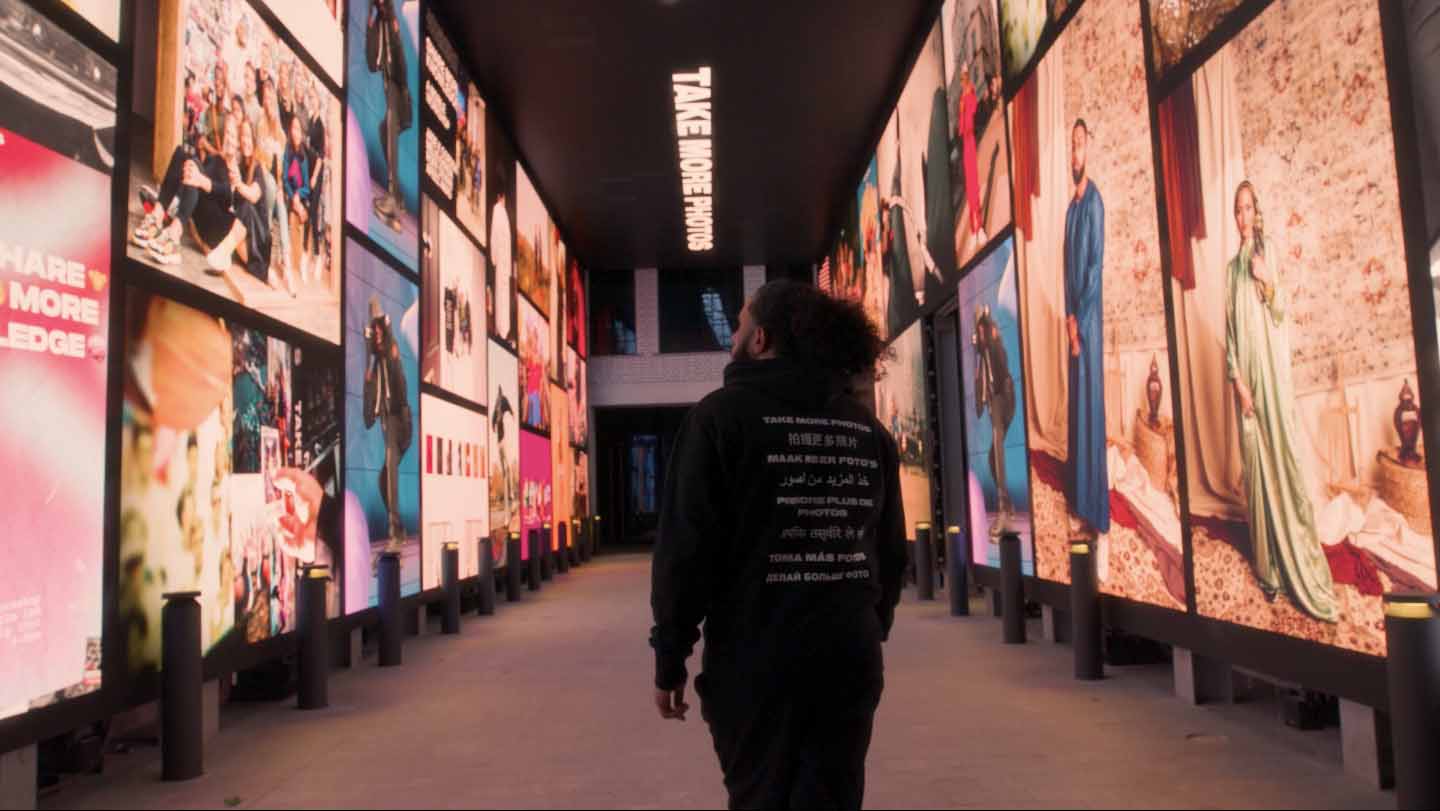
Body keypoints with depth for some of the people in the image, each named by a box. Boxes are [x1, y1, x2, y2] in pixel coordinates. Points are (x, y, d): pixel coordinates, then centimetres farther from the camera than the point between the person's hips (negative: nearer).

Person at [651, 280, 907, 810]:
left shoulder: (723, 414, -6)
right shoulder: (867, 426, 9)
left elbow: (687, 544, -11)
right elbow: (891, 549, 11)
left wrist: (670, 657, -5)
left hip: (755, 661, -4)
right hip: (850, 659, 5)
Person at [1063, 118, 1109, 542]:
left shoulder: (1095, 203, -10)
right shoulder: (1071, 207, 16)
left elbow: (1095, 268, -15)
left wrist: (1081, 320, -14)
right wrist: (1069, 316, 6)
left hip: (1091, 318, -8)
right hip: (1075, 319, 9)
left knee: (1091, 405, -6)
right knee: (1076, 406, 11)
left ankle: (1096, 516, 0)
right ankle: (1081, 507, 19)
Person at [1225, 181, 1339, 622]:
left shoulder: (1270, 253, 4)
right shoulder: (1232, 267, 12)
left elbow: (1281, 311, -2)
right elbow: (1229, 330, 6)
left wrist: (1268, 282, -21)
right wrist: (1237, 380, -5)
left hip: (1273, 368, -3)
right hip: (1246, 374, 3)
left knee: (1282, 455, -6)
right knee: (1256, 465, 4)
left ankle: (1296, 561, 1)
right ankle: (1269, 566, 11)